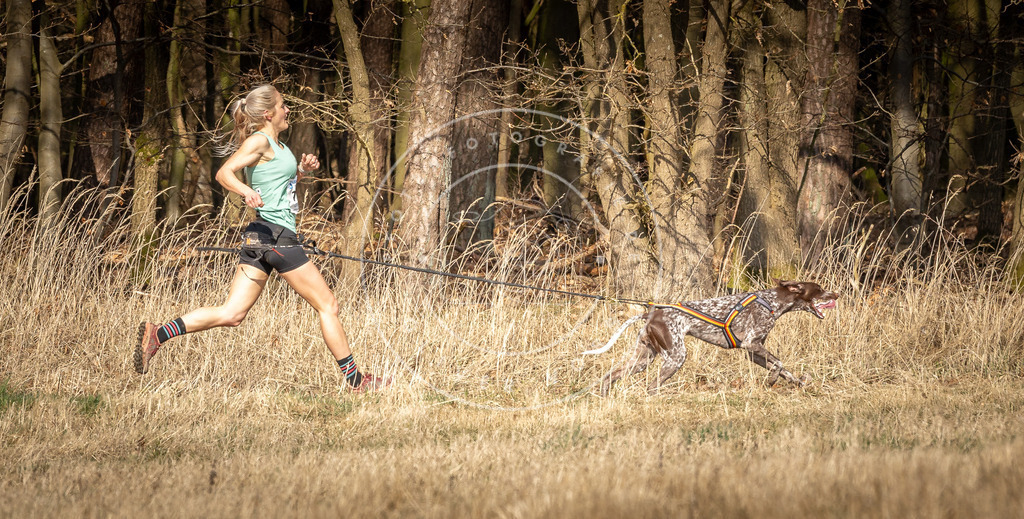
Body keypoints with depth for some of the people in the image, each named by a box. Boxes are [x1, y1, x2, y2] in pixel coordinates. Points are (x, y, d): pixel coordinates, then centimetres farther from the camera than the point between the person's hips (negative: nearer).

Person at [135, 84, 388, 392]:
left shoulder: (276, 145, 20)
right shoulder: (259, 141, -8)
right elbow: (224, 173, -20)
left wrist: (301, 170, 16)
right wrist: (246, 191, -40)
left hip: (261, 239, 10)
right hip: (275, 235, -10)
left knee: (231, 314, 1)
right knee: (328, 306, 1)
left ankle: (157, 335, -7)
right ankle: (354, 379, 7)